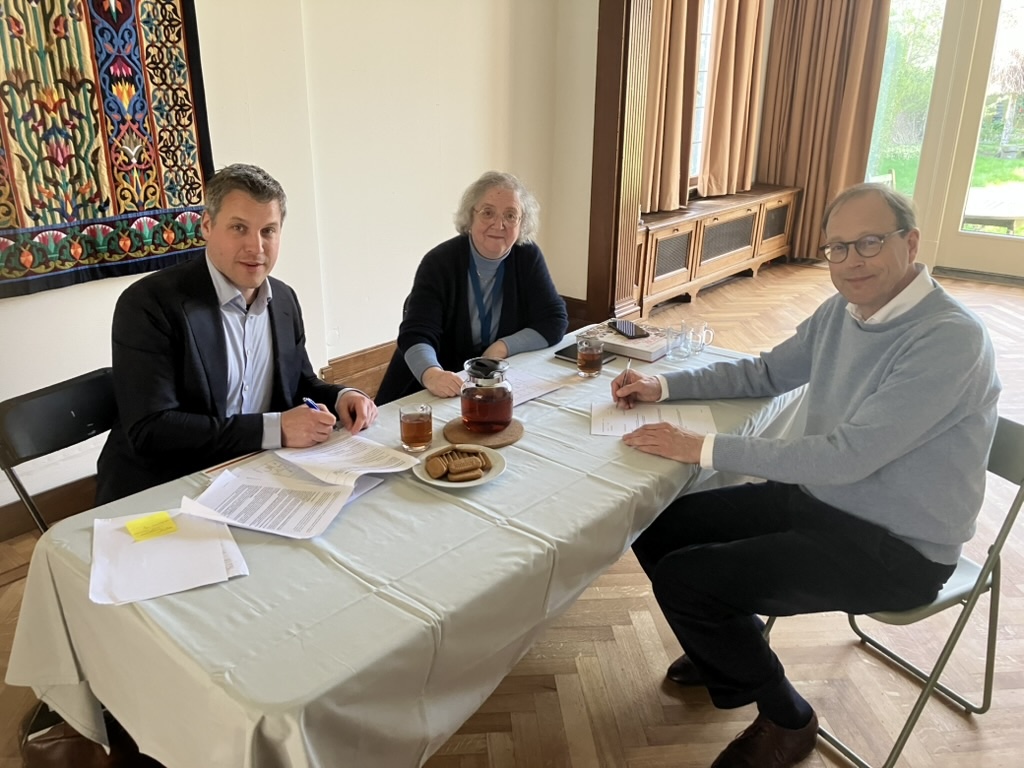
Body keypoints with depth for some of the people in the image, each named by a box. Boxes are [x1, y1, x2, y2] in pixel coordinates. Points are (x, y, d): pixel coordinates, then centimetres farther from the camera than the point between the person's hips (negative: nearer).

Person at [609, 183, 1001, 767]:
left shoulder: (951, 339, -24)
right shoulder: (842, 311, 1)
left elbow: (845, 456, -30)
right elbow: (766, 373, 15)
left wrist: (703, 449, -27)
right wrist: (665, 385, 1)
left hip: (895, 549, -8)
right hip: (819, 497, 8)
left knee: (681, 579, -18)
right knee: (658, 531, 4)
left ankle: (785, 718, 10)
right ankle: (734, 658, 29)